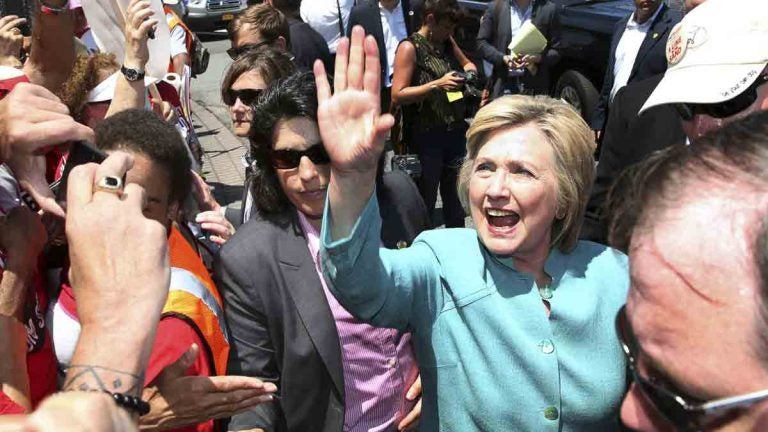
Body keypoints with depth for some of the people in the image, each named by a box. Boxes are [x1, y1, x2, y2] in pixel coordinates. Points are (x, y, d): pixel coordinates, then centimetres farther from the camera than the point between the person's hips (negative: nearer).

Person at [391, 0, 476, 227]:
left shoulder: (448, 42, 9)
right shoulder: (410, 47, -10)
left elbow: (466, 62, 27)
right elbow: (397, 96, -16)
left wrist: (469, 69, 4)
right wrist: (437, 84, -22)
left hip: (455, 132, 6)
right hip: (426, 136, -6)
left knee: (456, 196, 16)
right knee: (425, 200, 4)